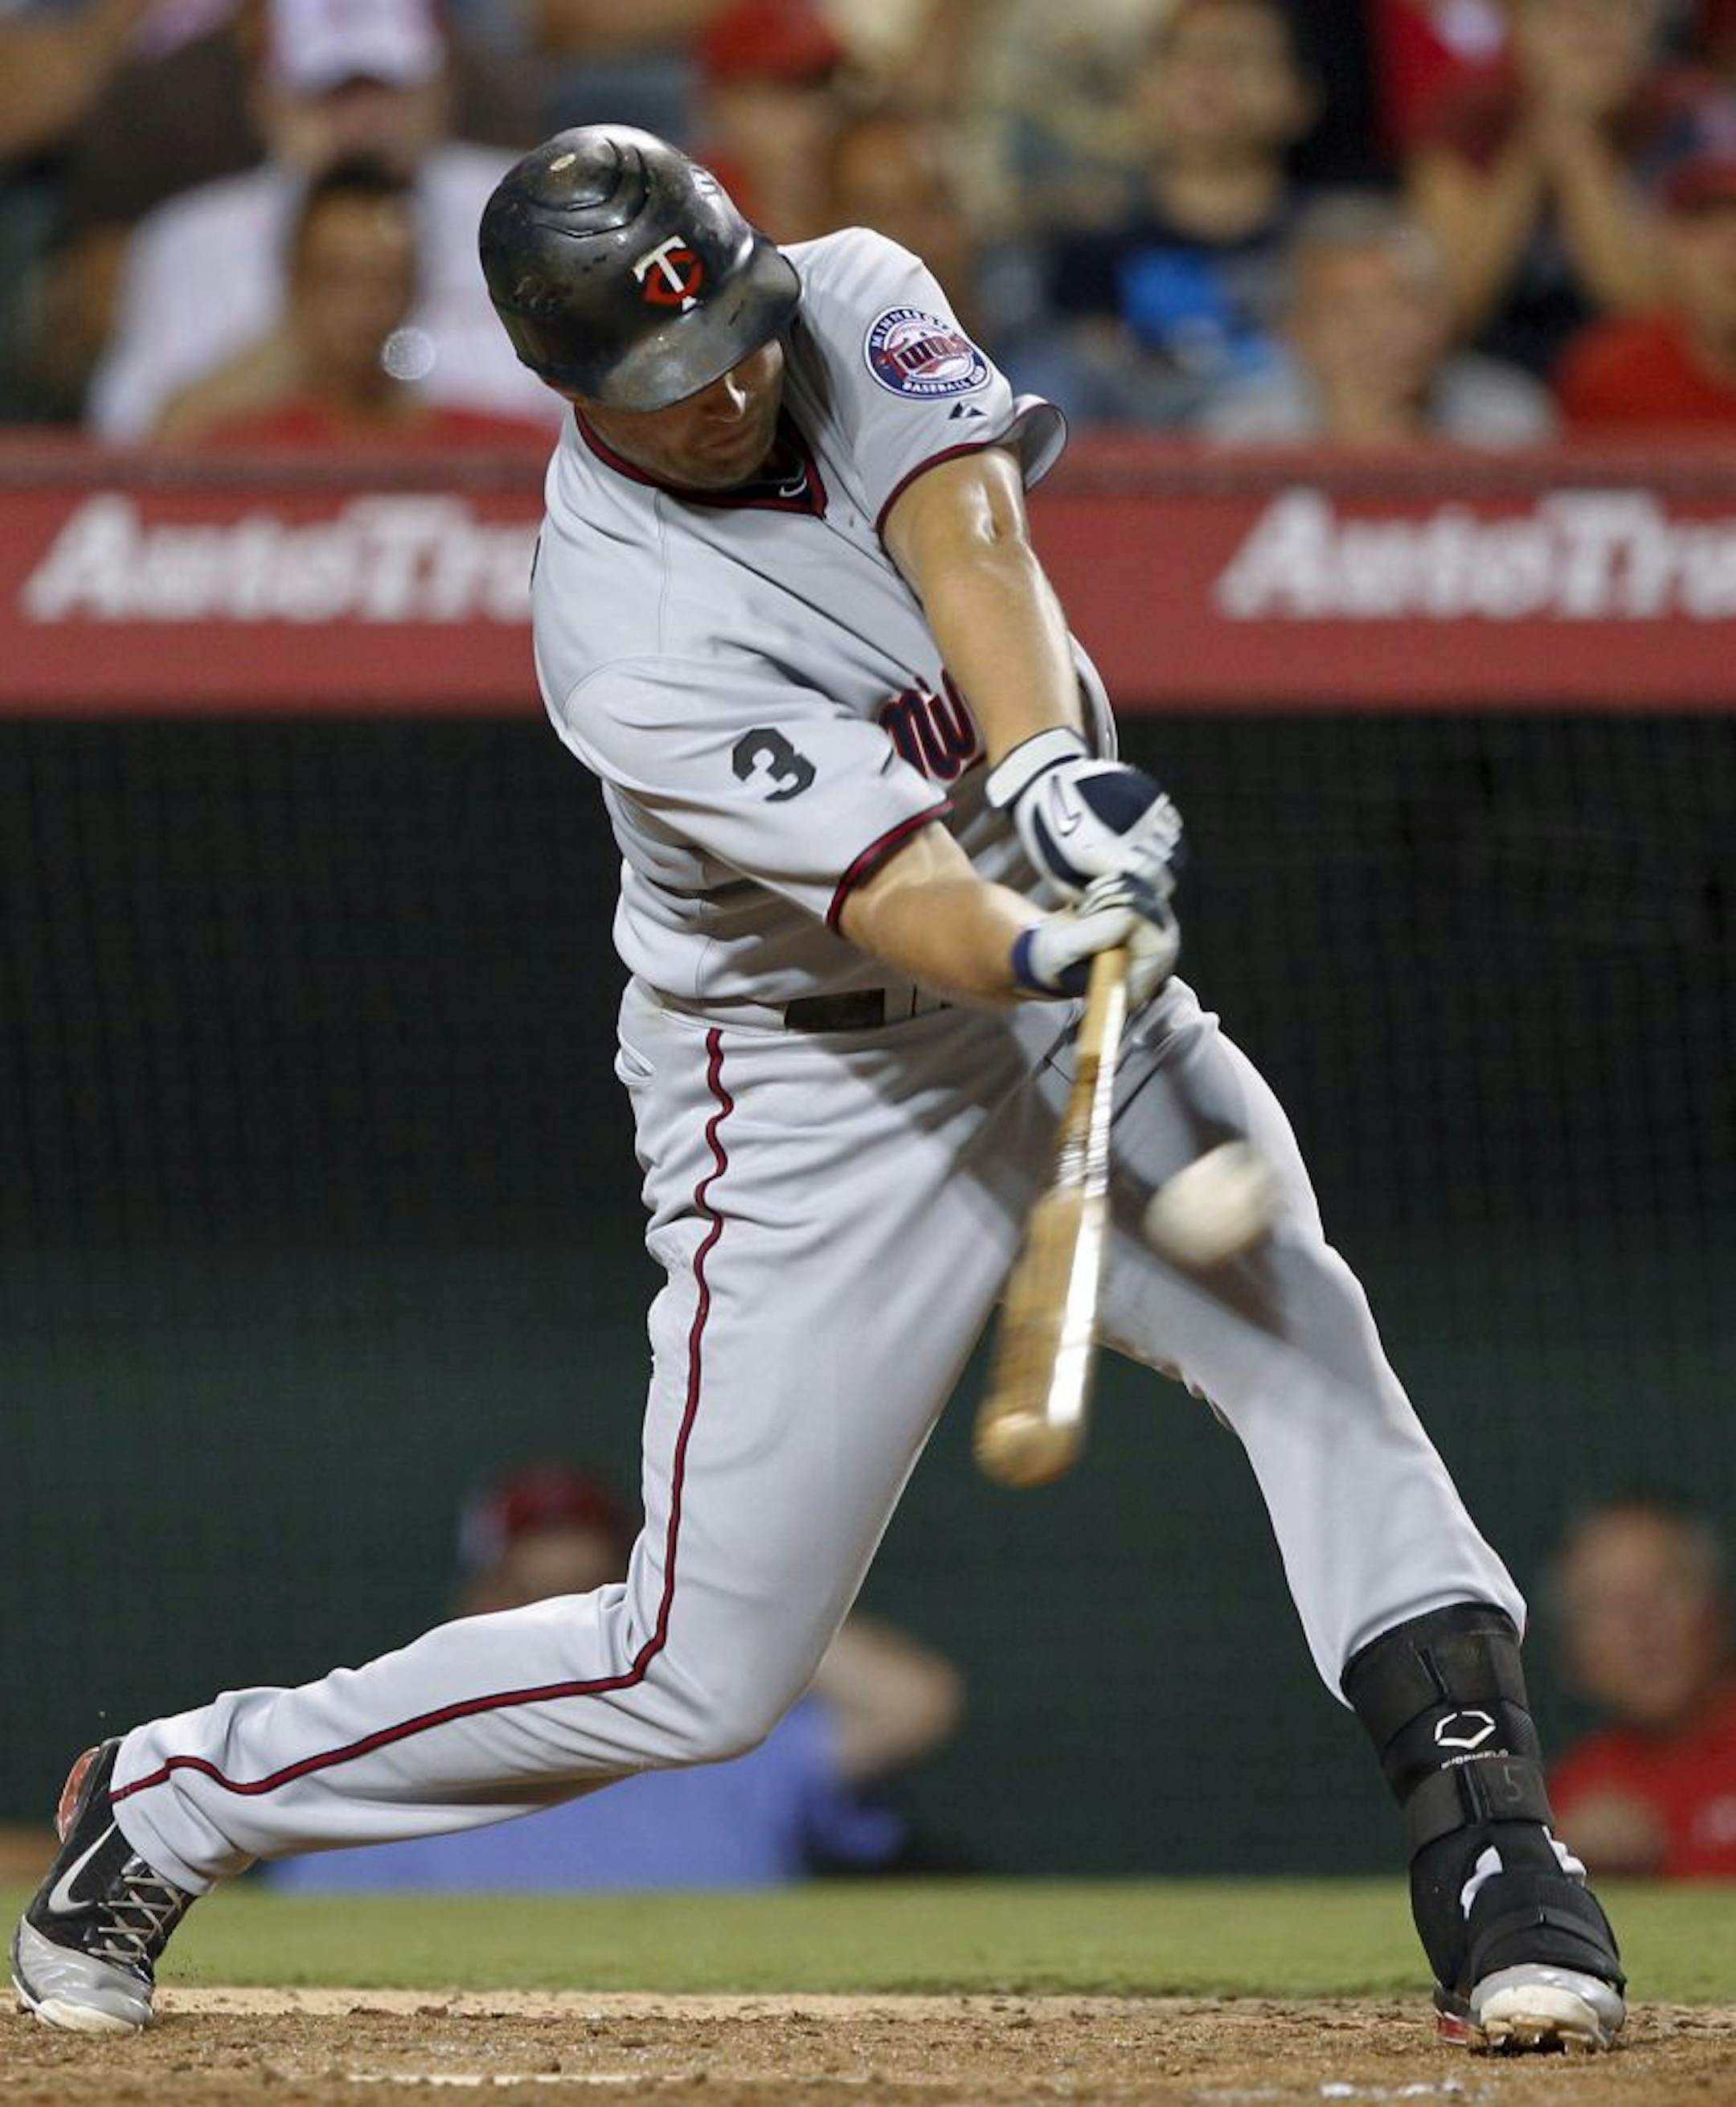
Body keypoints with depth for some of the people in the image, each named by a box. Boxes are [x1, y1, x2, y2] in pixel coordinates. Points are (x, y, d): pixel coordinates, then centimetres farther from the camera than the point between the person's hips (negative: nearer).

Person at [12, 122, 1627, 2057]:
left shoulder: (854, 302, -9)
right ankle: (167, 1804, 14)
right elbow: (886, 887, -34)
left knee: (1303, 1339, -21)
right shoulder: (628, 640, -26)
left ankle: (1485, 1839, -20)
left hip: (1062, 967, 6)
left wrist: (1052, 767, -43)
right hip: (821, 1093, -6)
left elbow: (965, 536, -26)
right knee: (702, 1672, -2)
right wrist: (1038, 955, -54)